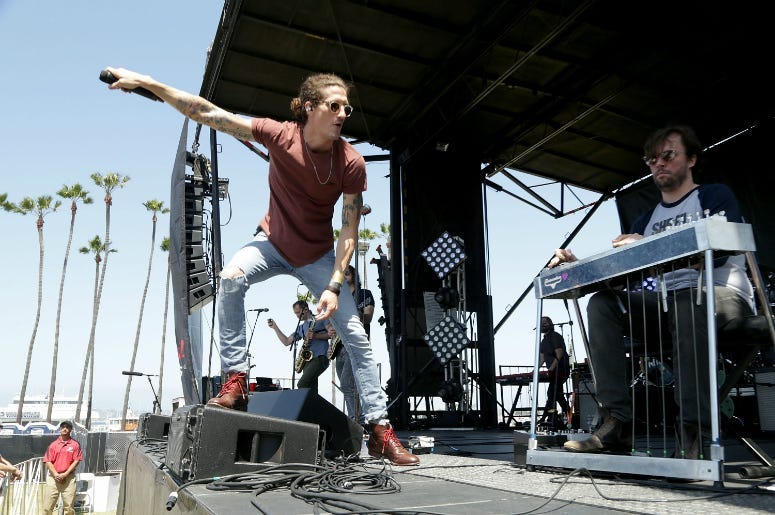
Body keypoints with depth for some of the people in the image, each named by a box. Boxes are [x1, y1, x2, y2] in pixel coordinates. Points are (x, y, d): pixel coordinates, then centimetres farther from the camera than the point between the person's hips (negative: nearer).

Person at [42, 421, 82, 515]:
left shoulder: (75, 444, 4)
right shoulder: (53, 444, 8)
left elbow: (76, 461, -2)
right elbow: (48, 461, 3)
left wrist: (65, 474, -11)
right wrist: (56, 474, -10)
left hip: (69, 478, -2)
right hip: (53, 477, 2)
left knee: (69, 507, -1)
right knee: (47, 506, 0)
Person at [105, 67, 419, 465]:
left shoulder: (352, 163, -22)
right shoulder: (281, 135, -21)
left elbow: (349, 232, -19)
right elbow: (208, 114, -21)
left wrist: (333, 287, -27)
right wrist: (146, 82, -24)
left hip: (317, 255, 0)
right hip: (274, 241, 0)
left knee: (357, 337, -6)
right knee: (231, 278, -32)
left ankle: (380, 431, 5)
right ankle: (234, 382, -20)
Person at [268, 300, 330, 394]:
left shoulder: (320, 319, 7)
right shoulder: (300, 328, 25)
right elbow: (286, 342, 19)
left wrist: (315, 335, -14)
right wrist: (275, 327, 14)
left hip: (320, 358, -6)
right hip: (308, 360, 6)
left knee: (302, 385, -22)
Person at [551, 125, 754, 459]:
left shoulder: (716, 197, 7)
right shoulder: (647, 220, 22)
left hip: (722, 296, -5)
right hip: (668, 304, 5)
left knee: (690, 301, -40)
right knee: (602, 304, -19)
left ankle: (692, 434, -40)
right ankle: (617, 422, -28)